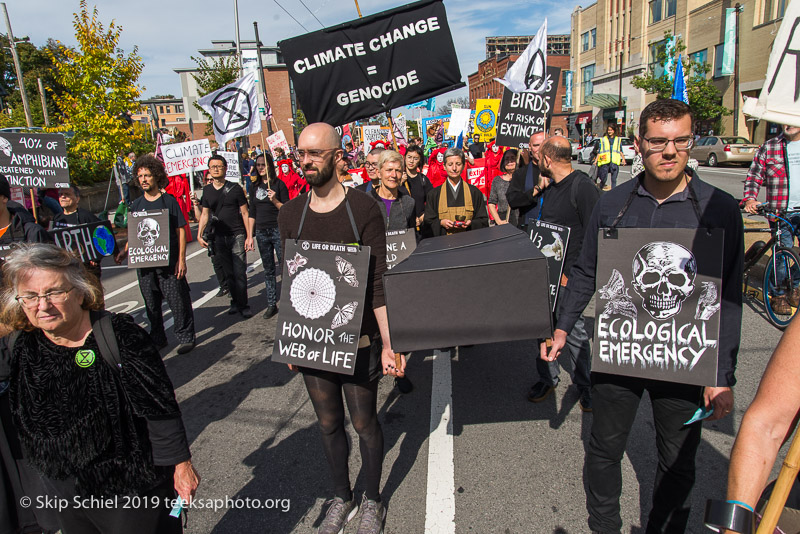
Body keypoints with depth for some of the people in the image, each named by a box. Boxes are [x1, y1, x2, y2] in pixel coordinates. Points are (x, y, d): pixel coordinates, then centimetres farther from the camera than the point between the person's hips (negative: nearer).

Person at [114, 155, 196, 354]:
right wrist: (125, 251, 0)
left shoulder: (168, 201, -3)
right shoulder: (136, 205, 10)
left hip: (169, 261, -4)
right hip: (144, 263, 5)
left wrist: (181, 259, -10)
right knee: (151, 304, 11)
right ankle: (157, 339, 25)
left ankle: (186, 337, 12)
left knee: (177, 300, -1)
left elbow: (180, 231, -4)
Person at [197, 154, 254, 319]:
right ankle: (236, 302, 23)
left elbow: (245, 213, 0)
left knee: (239, 273, -6)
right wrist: (200, 234, 2)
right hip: (218, 237, 4)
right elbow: (205, 214, 14)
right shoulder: (207, 190, 9)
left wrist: (249, 236, -6)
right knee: (228, 273, 10)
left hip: (237, 235, -4)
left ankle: (242, 305, 5)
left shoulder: (235, 188, -2)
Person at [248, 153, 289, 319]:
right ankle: (271, 304, 16)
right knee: (268, 270, 9)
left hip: (278, 230, -5)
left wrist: (275, 200, -22)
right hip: (261, 232, 5)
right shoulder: (255, 187, 12)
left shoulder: (278, 184, -2)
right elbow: (252, 213, 15)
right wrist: (250, 235, 11)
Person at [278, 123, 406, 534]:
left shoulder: (364, 209, -10)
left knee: (364, 422, 12)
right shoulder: (290, 214, 2)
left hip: (358, 338, -3)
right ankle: (342, 497, 41)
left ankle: (372, 501, 36)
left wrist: (388, 343, -13)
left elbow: (378, 282, -10)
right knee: (328, 423, 18)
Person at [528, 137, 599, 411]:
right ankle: (548, 377, 29)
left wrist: (570, 274, -17)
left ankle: (584, 384, 22)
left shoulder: (583, 188, -14)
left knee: (573, 329, 3)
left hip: (569, 276, -7)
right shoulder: (550, 188, 12)